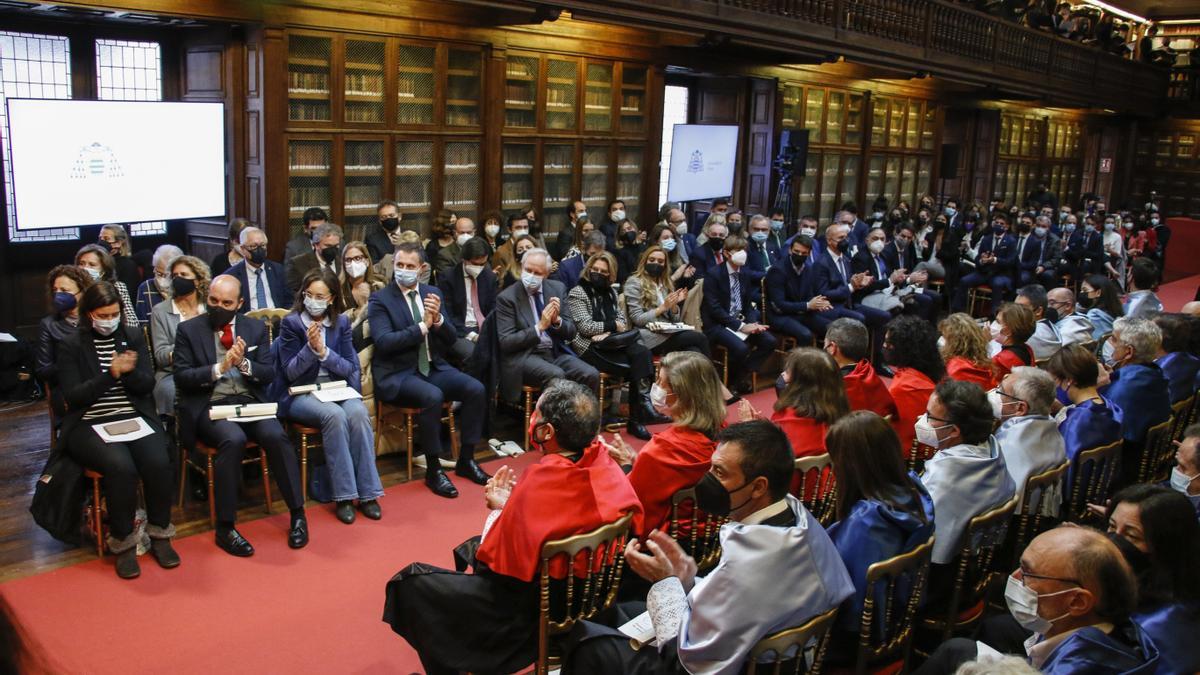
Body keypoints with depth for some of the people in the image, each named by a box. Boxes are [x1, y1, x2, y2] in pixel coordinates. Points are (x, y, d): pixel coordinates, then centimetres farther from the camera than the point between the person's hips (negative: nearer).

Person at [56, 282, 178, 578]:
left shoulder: (133, 336, 11)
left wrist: (129, 372, -15)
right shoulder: (71, 345, 3)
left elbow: (147, 384, 7)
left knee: (159, 463, -27)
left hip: (135, 417, 3)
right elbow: (73, 396, -5)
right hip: (90, 425, -2)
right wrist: (111, 373, -16)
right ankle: (123, 543, -13)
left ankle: (160, 535, -8)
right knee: (122, 468, -31)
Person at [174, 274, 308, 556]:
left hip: (250, 402, 3)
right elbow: (181, 377, -2)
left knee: (276, 436, -28)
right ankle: (225, 527, -22)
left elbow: (268, 374, 7)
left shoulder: (256, 328, 12)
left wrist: (244, 364, -13)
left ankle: (297, 514, -14)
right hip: (210, 405, -2)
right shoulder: (188, 329, 6)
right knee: (234, 439, -34)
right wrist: (219, 368, -16)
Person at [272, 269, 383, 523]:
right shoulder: (290, 323, -3)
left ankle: (367, 492, -22)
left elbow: (351, 367, 2)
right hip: (300, 394, -3)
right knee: (334, 415, -34)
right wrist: (311, 347, -21)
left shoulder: (341, 322, 6)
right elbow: (291, 372, -5)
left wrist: (324, 351, -14)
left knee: (358, 412, -30)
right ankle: (343, 496, -25)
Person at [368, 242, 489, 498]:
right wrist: (422, 326, -23)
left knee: (476, 389, -16)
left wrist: (438, 319, -15)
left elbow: (451, 340, 6)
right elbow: (384, 342, -18)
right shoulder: (379, 300, -4)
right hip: (397, 374, -5)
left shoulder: (432, 293, 9)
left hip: (432, 367, 5)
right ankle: (433, 470, -17)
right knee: (433, 396, -33)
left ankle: (466, 460, 0)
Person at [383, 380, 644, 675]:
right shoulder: (603, 461, -13)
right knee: (468, 548, 28)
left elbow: (490, 565, -17)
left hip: (530, 613, -7)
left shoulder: (535, 487, -31)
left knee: (410, 581, 6)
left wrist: (499, 509, -2)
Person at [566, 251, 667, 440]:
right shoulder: (577, 293, -1)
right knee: (638, 367, -24)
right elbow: (585, 327, -11)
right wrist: (613, 326, -4)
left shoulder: (610, 292, 19)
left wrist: (607, 332, -9)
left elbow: (623, 320, 11)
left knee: (642, 353, -25)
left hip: (613, 344, 6)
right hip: (590, 348, -6)